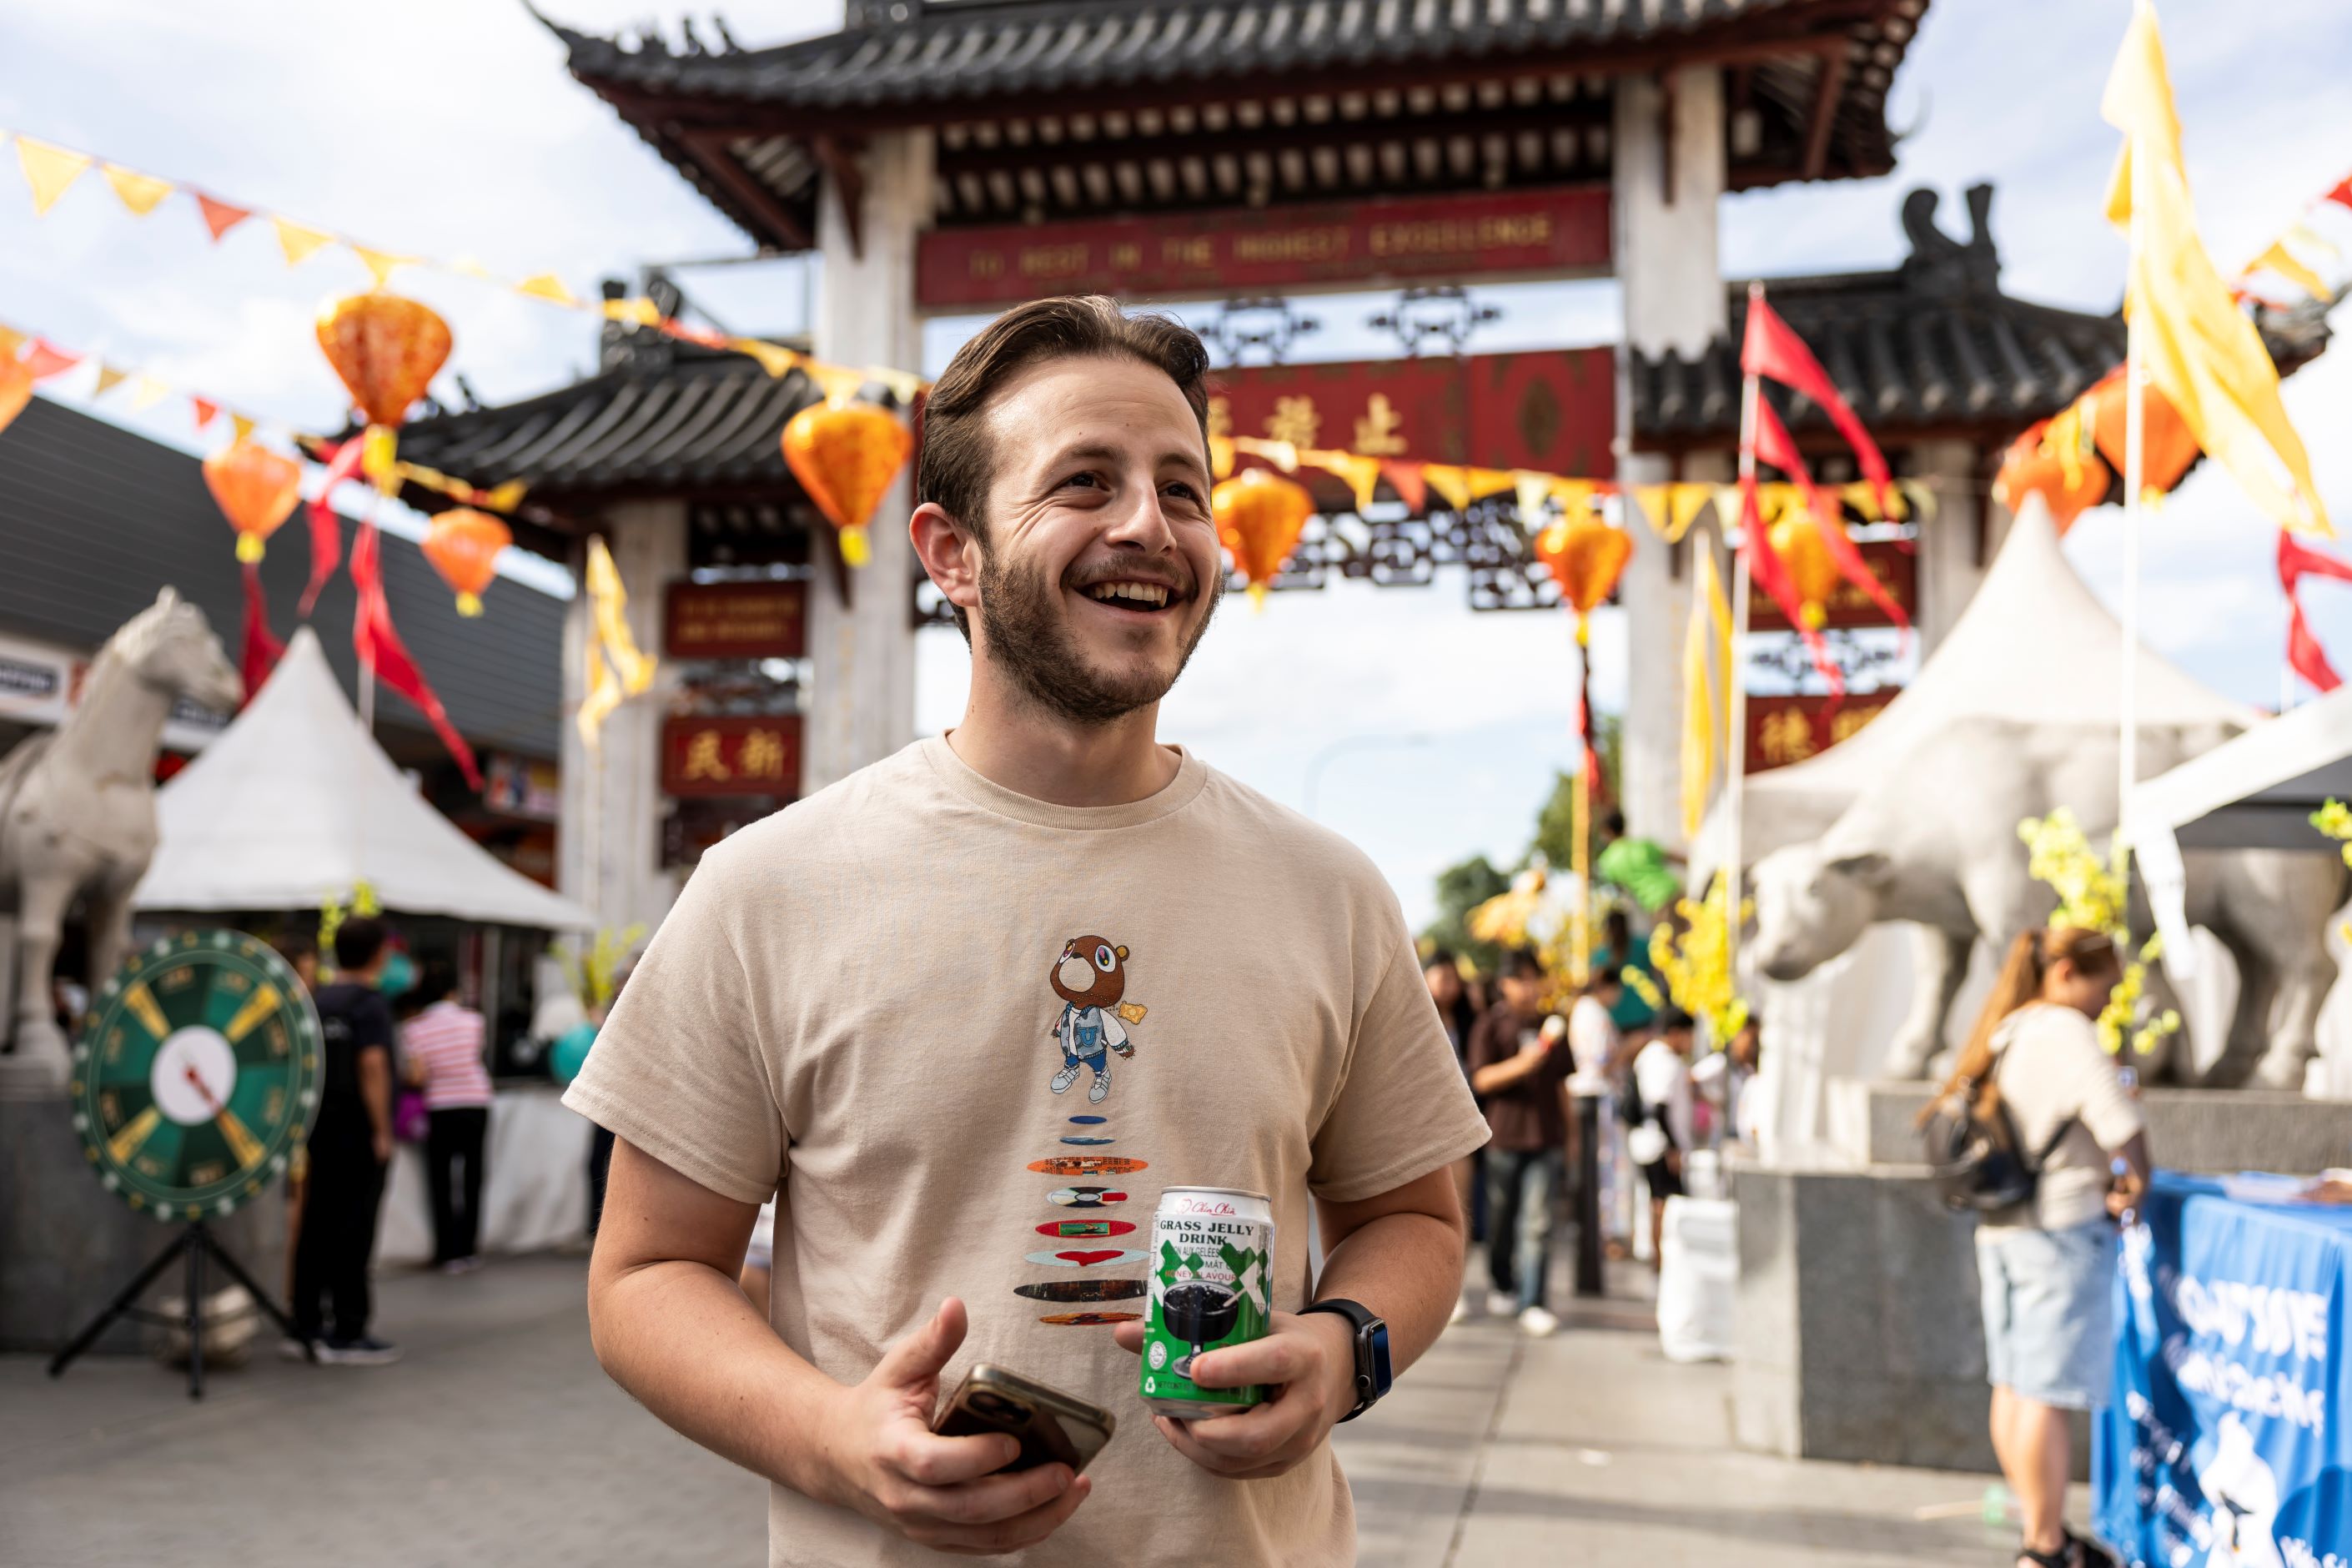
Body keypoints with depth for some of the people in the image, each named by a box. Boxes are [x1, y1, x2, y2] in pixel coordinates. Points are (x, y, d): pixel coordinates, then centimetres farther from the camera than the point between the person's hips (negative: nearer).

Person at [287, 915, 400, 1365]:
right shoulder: (369, 1002, -11)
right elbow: (373, 1065, -20)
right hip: (358, 1130, -7)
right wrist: (383, 1130, -16)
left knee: (316, 1229, 11)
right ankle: (347, 1334, 1)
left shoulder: (315, 1001, 10)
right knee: (354, 1233, -2)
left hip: (320, 1126, 7)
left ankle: (306, 1328, 16)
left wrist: (309, 1121, 19)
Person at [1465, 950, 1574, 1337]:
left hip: (1546, 1137, 2)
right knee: (1501, 1220, 9)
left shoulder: (1551, 1027, 13)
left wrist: (1570, 1132, 19)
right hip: (1504, 1136, -2)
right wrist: (1520, 1064, -23)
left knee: (1537, 1224, -5)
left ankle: (1533, 1304, -5)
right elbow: (1481, 1079, -8)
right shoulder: (1492, 1025, 0)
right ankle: (1502, 1285, 30)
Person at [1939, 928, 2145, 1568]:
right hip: (2062, 1232, -9)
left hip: (1999, 1229, 9)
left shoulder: (2002, 1033, 13)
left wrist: (2099, 1174, 11)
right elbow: (2123, 1129, -19)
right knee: (2048, 1395, -3)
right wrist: (2134, 1181, 0)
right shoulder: (2065, 1031, -13)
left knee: (2013, 1388, 13)